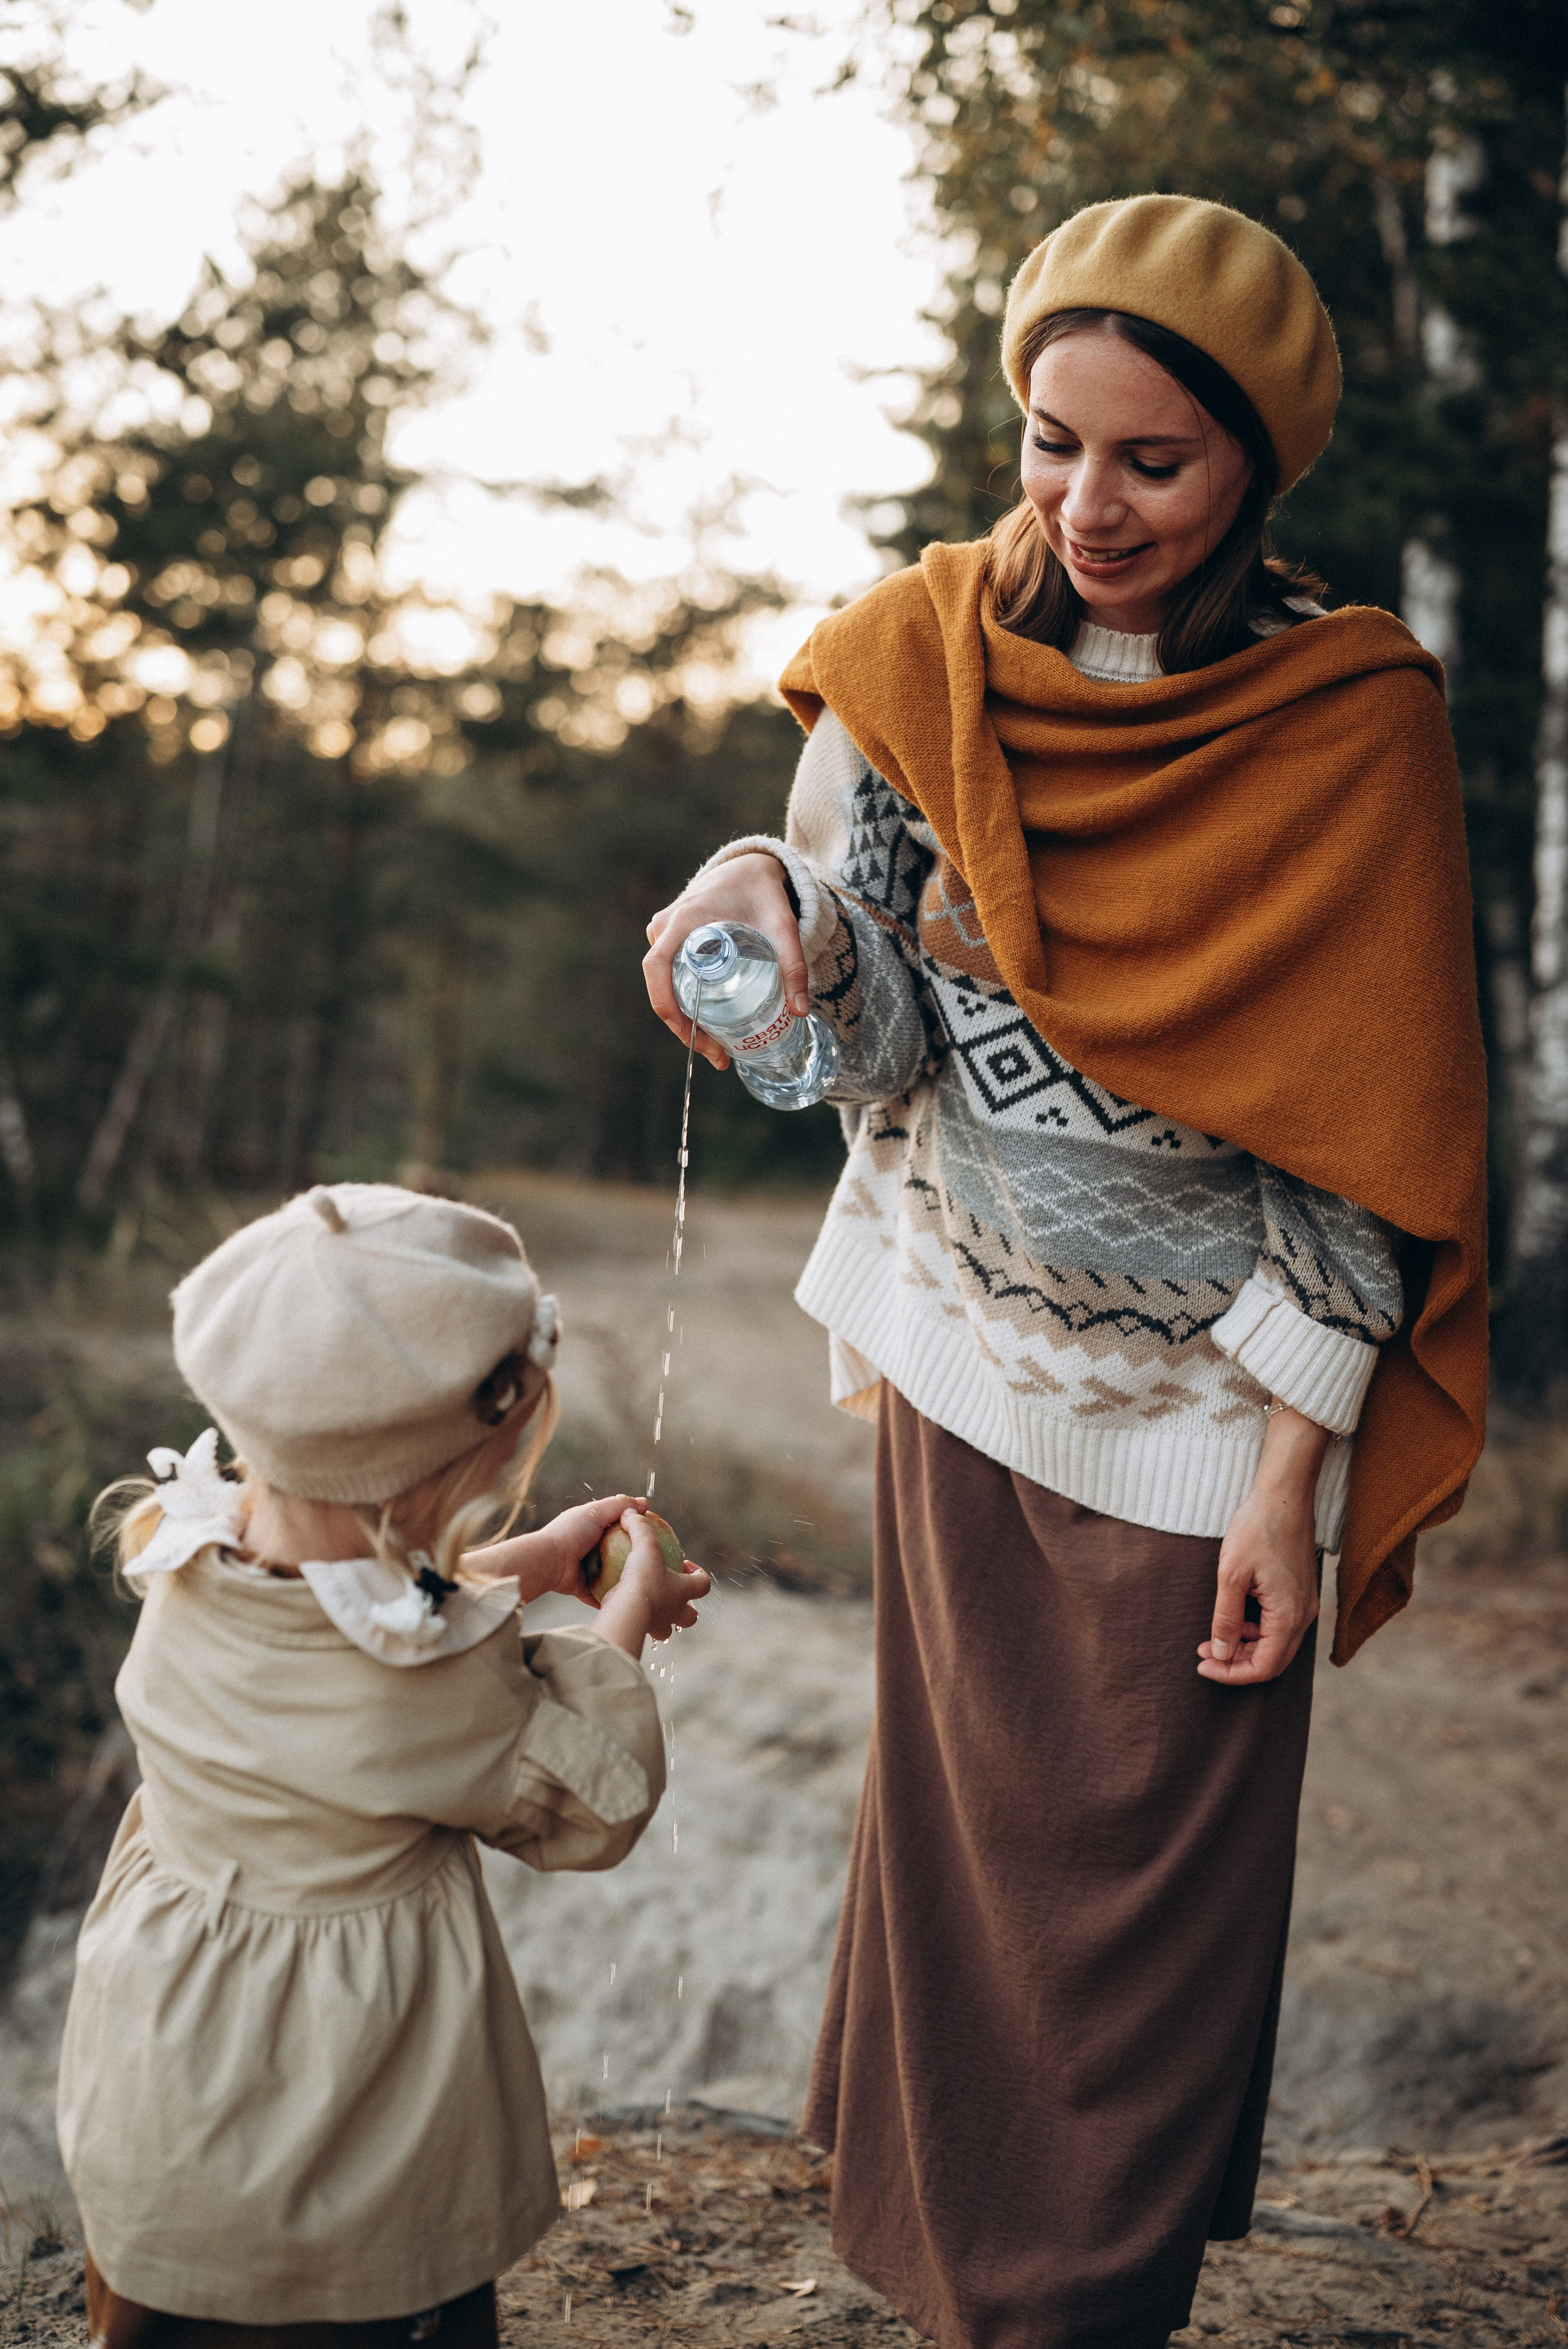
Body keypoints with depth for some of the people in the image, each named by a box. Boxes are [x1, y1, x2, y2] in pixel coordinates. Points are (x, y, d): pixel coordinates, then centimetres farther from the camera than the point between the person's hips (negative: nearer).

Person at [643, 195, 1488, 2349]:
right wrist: (773, 903, -28)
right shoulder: (916, 662, -3)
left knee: (1152, 1887, 8)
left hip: (1204, 1391, -2)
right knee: (962, 1819, 16)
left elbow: (1371, 1132, -9)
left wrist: (1299, 1466, -11)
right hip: (967, 1356, 3)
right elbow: (885, 1046, -6)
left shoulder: (1353, 722, -11)